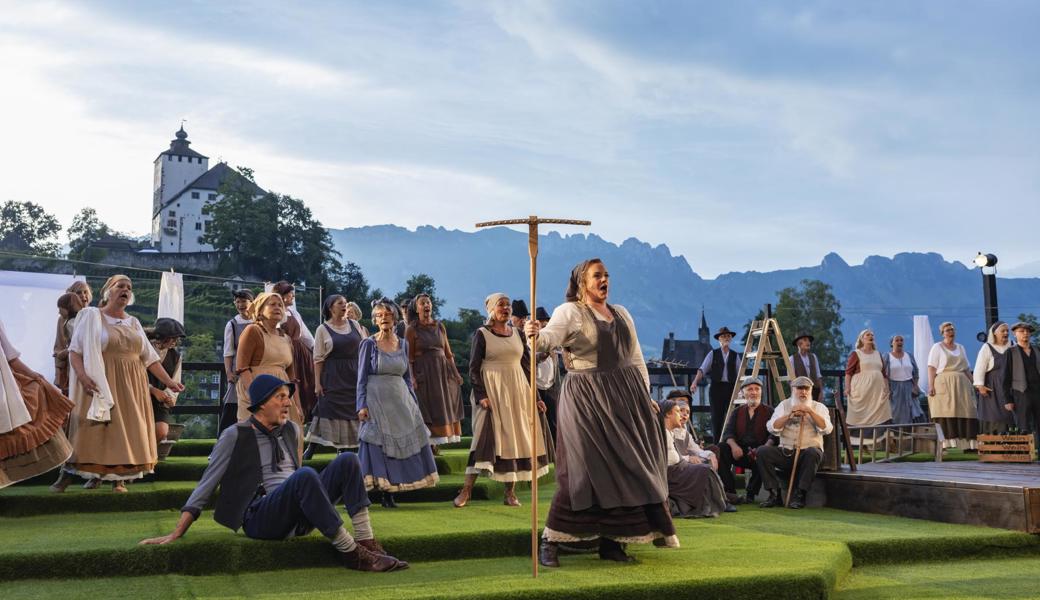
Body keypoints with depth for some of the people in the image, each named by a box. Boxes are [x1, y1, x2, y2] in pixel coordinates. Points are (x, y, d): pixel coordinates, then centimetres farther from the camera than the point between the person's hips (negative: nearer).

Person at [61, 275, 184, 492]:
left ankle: (119, 479, 5)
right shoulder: (92, 316, 2)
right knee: (91, 431, -7)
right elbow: (75, 350, -5)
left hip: (130, 386, 5)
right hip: (101, 384, -4)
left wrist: (168, 382, 5)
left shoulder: (133, 323, 16)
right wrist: (82, 375, -21)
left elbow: (150, 357, 14)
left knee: (126, 431, 1)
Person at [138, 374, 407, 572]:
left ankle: (366, 542, -22)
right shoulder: (236, 436, -1)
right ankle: (351, 553, -30)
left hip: (299, 519, 6)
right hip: (260, 519, -6)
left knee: (347, 460, -12)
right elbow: (206, 486, 0)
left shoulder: (291, 430, 16)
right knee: (306, 475, -35)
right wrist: (176, 534, -4)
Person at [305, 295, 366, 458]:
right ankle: (311, 448, 7)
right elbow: (318, 358, -5)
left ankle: (344, 449, 14)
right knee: (328, 410, -4)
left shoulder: (354, 325, 6)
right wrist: (317, 383, -9)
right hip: (333, 377, -3)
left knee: (351, 411, 5)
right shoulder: (323, 329, -2)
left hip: (354, 376, 3)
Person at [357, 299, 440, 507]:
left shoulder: (403, 344, 9)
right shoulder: (368, 344, -2)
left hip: (401, 400, 4)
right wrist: (362, 405, -11)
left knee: (403, 444, 2)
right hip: (377, 400, -4)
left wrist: (414, 402, 11)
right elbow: (362, 378, -4)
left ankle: (389, 493, 9)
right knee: (376, 447, -6)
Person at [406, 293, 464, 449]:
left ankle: (436, 446, 11)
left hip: (443, 372, 5)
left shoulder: (440, 326, 11)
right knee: (427, 413, -5)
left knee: (444, 410, 5)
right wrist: (412, 378, -17)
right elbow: (409, 357, -6)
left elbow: (448, 352, 14)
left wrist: (455, 372, 9)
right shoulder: (411, 329, -2)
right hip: (424, 374, -5)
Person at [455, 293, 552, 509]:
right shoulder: (481, 334, -1)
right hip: (491, 391, -5)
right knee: (485, 438, -12)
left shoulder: (518, 334, 11)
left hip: (518, 390, 5)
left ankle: (510, 492, 10)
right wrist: (481, 395, -16)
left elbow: (527, 366, 13)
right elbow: (474, 368, -5)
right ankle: (466, 491, -9)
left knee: (516, 439, 3)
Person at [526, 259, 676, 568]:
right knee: (582, 469, -10)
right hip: (587, 401, -6)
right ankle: (550, 540, 0)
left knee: (624, 469, 6)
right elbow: (548, 339, -20)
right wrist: (535, 334, -43)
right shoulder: (569, 312, -2)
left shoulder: (621, 313, 17)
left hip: (626, 398, 6)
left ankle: (612, 542, 16)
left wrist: (646, 395, 13)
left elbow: (636, 357, 20)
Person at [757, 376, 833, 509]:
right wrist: (789, 415, -12)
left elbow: (827, 429, -8)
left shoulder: (818, 407, 10)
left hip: (808, 452, -2)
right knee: (763, 451, -25)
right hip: (785, 452, 2)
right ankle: (774, 494, -18)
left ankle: (799, 495, -25)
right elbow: (772, 428, -1)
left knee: (813, 452, -37)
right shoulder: (784, 405, 13)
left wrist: (810, 411, -15)